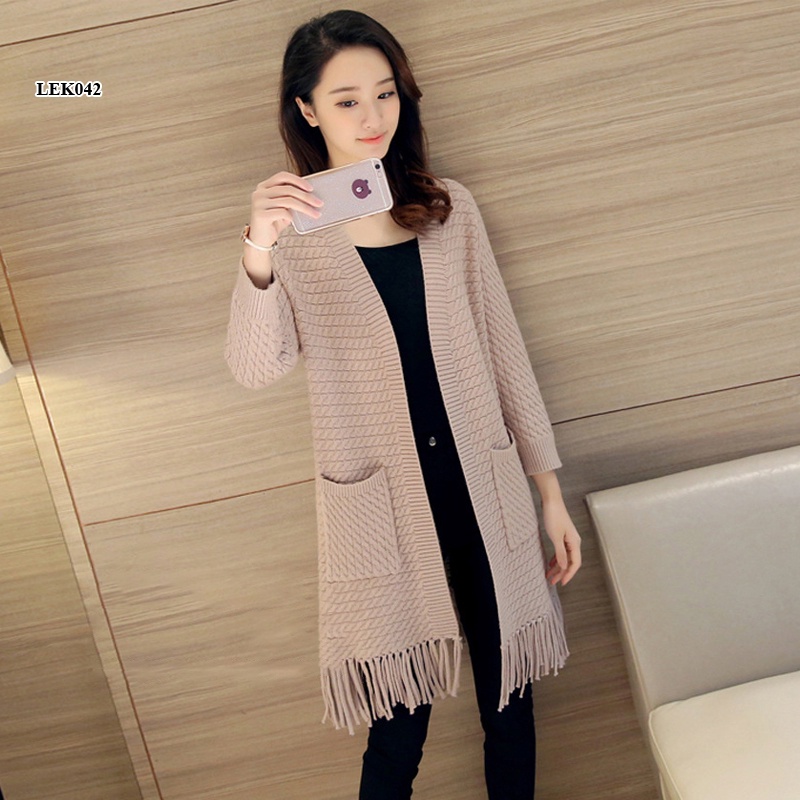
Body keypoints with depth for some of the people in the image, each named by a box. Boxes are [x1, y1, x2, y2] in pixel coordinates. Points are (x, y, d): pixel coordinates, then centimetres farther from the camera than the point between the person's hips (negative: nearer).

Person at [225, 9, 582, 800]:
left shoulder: (449, 209, 5)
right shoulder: (292, 228, -3)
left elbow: (502, 348, 7)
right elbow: (254, 367, -19)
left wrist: (550, 488, 7)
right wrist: (259, 252, -37)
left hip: (483, 486, 3)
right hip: (381, 504, -3)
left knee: (509, 691, 16)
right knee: (398, 721, 7)